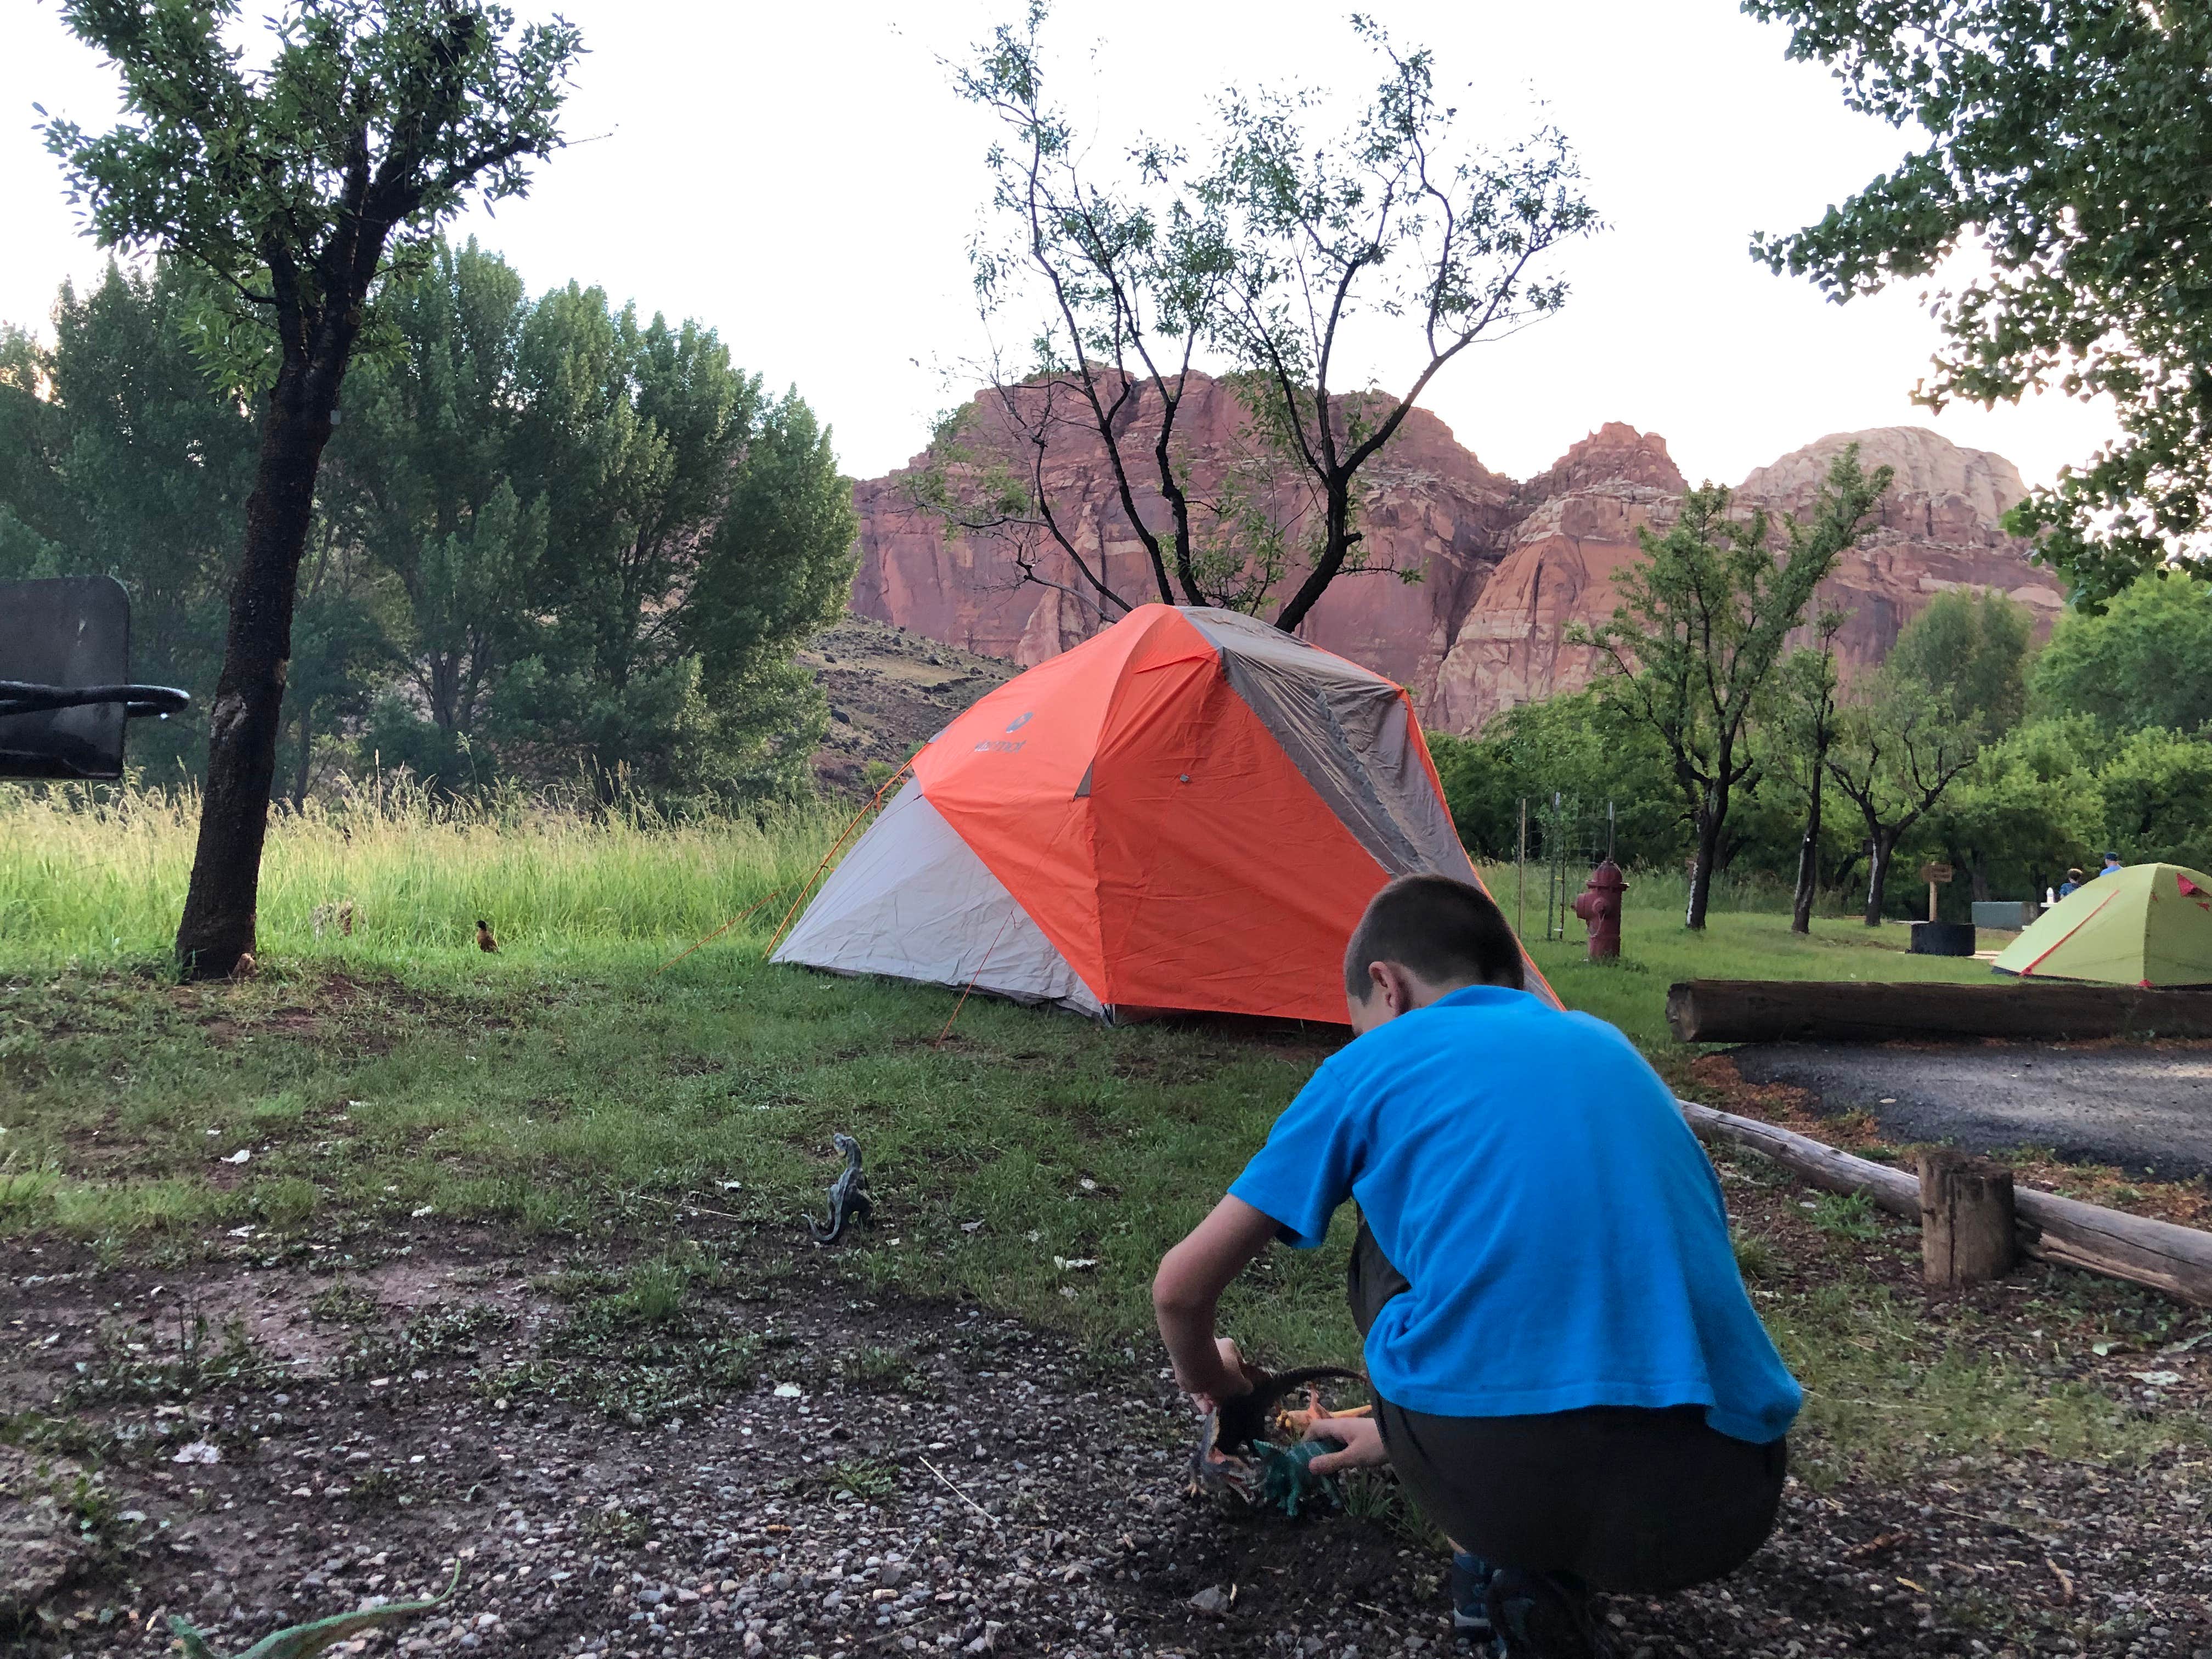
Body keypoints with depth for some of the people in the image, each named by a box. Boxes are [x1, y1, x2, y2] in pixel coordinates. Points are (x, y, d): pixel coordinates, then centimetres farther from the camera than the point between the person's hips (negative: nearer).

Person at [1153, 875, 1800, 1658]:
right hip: (1724, 1502, 4)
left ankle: (1506, 1569, 13)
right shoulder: (1606, 1046, 24)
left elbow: (1182, 1287, 15)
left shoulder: (1373, 1065, 11)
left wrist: (1207, 1380, 39)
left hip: (1489, 1473, -4)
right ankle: (1552, 1573, 17)